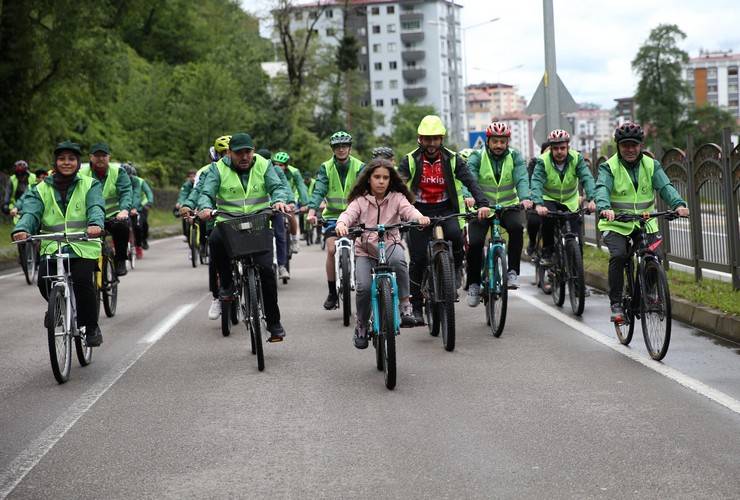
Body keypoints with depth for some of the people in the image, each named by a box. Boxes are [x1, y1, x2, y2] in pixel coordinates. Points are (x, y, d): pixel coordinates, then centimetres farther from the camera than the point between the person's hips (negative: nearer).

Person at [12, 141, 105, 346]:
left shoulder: (90, 185, 9)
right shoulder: (41, 190, 12)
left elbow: (96, 207, -9)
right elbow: (31, 212, -4)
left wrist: (95, 224, -32)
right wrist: (22, 229, -27)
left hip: (83, 247, -2)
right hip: (52, 247, 2)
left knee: (82, 281, -24)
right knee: (44, 280, -20)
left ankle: (92, 327, -3)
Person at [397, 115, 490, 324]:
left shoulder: (452, 159, -2)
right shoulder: (410, 161, -4)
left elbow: (470, 181, -11)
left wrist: (482, 204, -28)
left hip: (446, 210, 0)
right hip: (419, 212, 0)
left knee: (454, 234, -32)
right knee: (418, 260, -5)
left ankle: (456, 267, -1)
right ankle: (416, 307, 7)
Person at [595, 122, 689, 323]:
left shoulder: (652, 165, 4)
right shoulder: (609, 167, -4)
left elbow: (665, 187, -10)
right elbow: (602, 188, -21)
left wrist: (678, 204, -31)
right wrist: (604, 208, -44)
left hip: (645, 223, 2)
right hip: (616, 223, -2)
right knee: (618, 255, -26)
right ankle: (616, 303, -13)